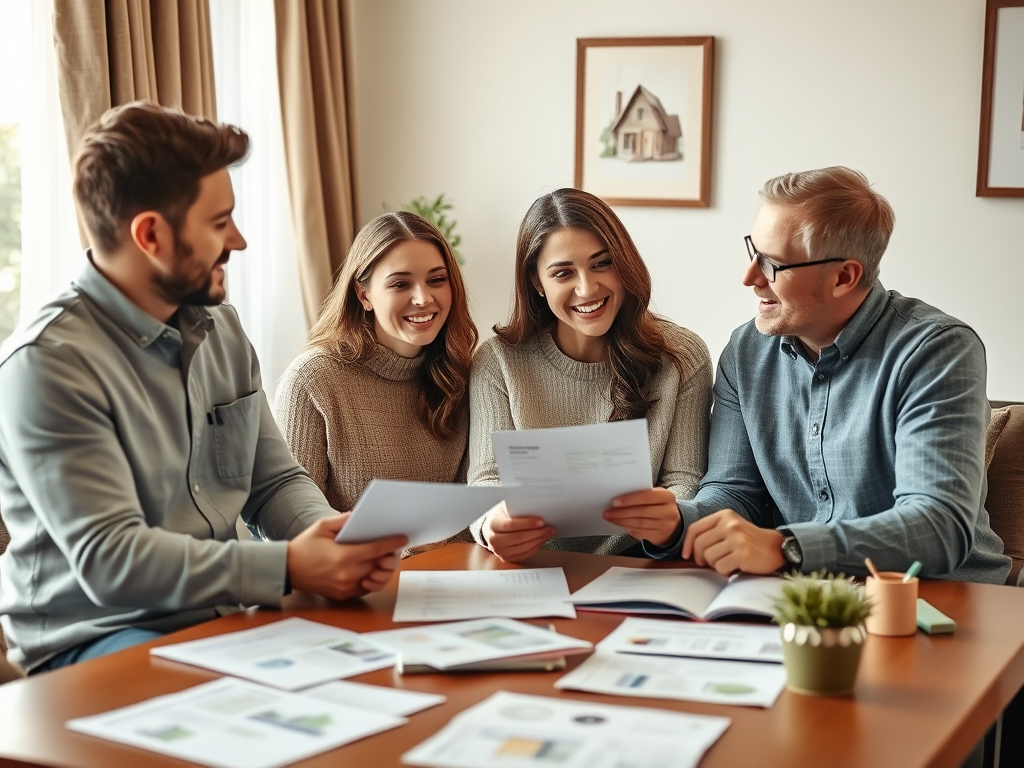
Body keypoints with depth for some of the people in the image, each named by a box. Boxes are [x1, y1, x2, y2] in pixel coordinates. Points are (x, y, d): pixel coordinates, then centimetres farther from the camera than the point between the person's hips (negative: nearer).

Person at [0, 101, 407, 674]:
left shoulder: (223, 330, 9)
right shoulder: (49, 363, -16)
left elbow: (275, 481, 13)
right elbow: (109, 560, -22)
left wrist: (335, 535, -10)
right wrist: (287, 568, -28)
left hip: (219, 620, 7)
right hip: (95, 642, -7)